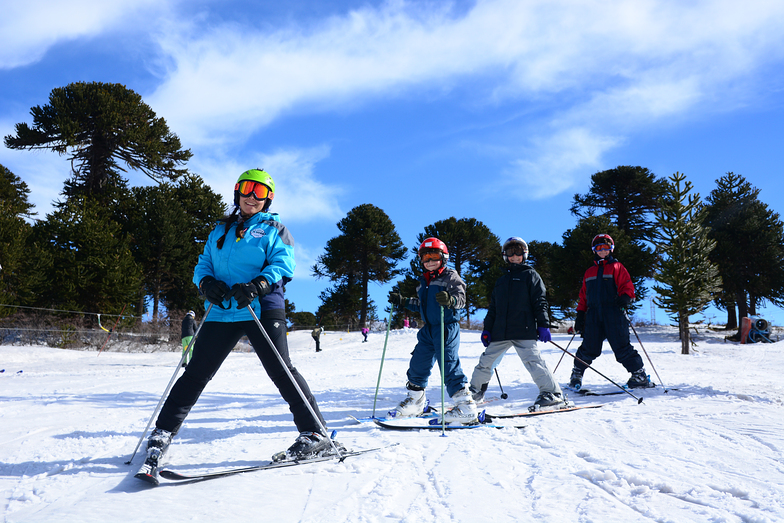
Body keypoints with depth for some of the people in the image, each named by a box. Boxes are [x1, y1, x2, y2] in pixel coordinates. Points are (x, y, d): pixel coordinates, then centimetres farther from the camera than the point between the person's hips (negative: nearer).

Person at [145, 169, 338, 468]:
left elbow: (283, 263, -5)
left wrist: (257, 285, -22)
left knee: (281, 371, -9)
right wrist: (206, 282, -5)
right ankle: (163, 432, 17)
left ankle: (316, 435, -5)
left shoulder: (273, 229, 9)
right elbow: (204, 263, 19)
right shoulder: (220, 230, 22)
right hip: (223, 312, 4)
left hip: (262, 309, -4)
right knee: (196, 372, 5)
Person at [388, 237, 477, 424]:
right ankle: (415, 402, 30)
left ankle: (466, 408, -6)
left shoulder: (451, 276, -5)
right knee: (418, 364, 12)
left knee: (449, 366, -12)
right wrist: (402, 301, 19)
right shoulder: (423, 281, 17)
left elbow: (461, 298, -16)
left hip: (447, 328, -8)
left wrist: (450, 300, -37)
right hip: (428, 330, 8)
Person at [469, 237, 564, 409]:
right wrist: (487, 329, 15)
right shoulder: (501, 280, 23)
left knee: (533, 361, -16)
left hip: (524, 331, -5)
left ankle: (553, 394, -8)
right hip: (500, 331, 5)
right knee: (485, 361, 8)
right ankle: (475, 392, 25)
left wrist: (543, 325, -10)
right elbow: (493, 307, 23)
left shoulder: (530, 275, 7)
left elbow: (540, 302, -1)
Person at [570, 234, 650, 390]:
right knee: (589, 348, 0)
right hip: (593, 315, 3)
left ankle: (640, 376, 8)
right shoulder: (590, 272, 22)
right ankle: (577, 374, 17)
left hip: (614, 314, -3)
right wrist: (580, 315, 14)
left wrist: (625, 298, -20)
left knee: (622, 347, -4)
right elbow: (583, 296, 22)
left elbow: (627, 286, 3)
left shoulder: (617, 267, 11)